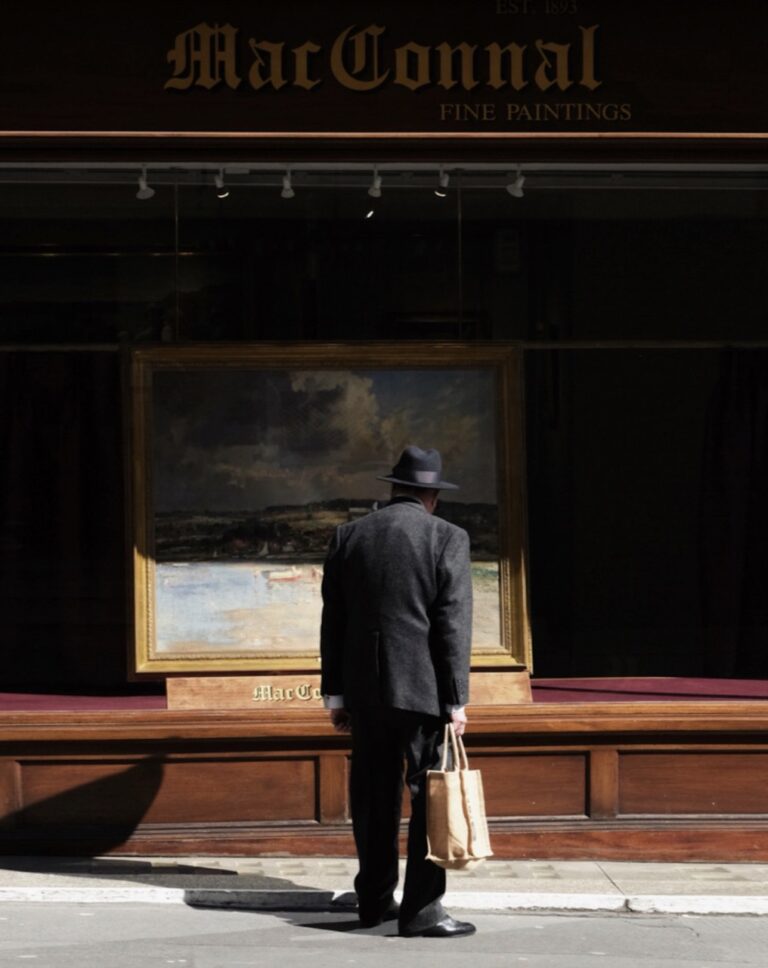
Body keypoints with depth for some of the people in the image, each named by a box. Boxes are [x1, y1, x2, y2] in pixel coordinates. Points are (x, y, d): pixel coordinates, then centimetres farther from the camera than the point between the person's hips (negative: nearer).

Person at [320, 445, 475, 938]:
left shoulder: (348, 536, 7)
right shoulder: (447, 538, -4)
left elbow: (333, 620, 8)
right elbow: (454, 624, -9)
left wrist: (335, 694, 14)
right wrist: (456, 700, -5)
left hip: (364, 690, 4)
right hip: (423, 690, -4)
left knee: (375, 798, 13)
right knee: (430, 797, -1)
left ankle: (375, 899, 21)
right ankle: (422, 908, -4)